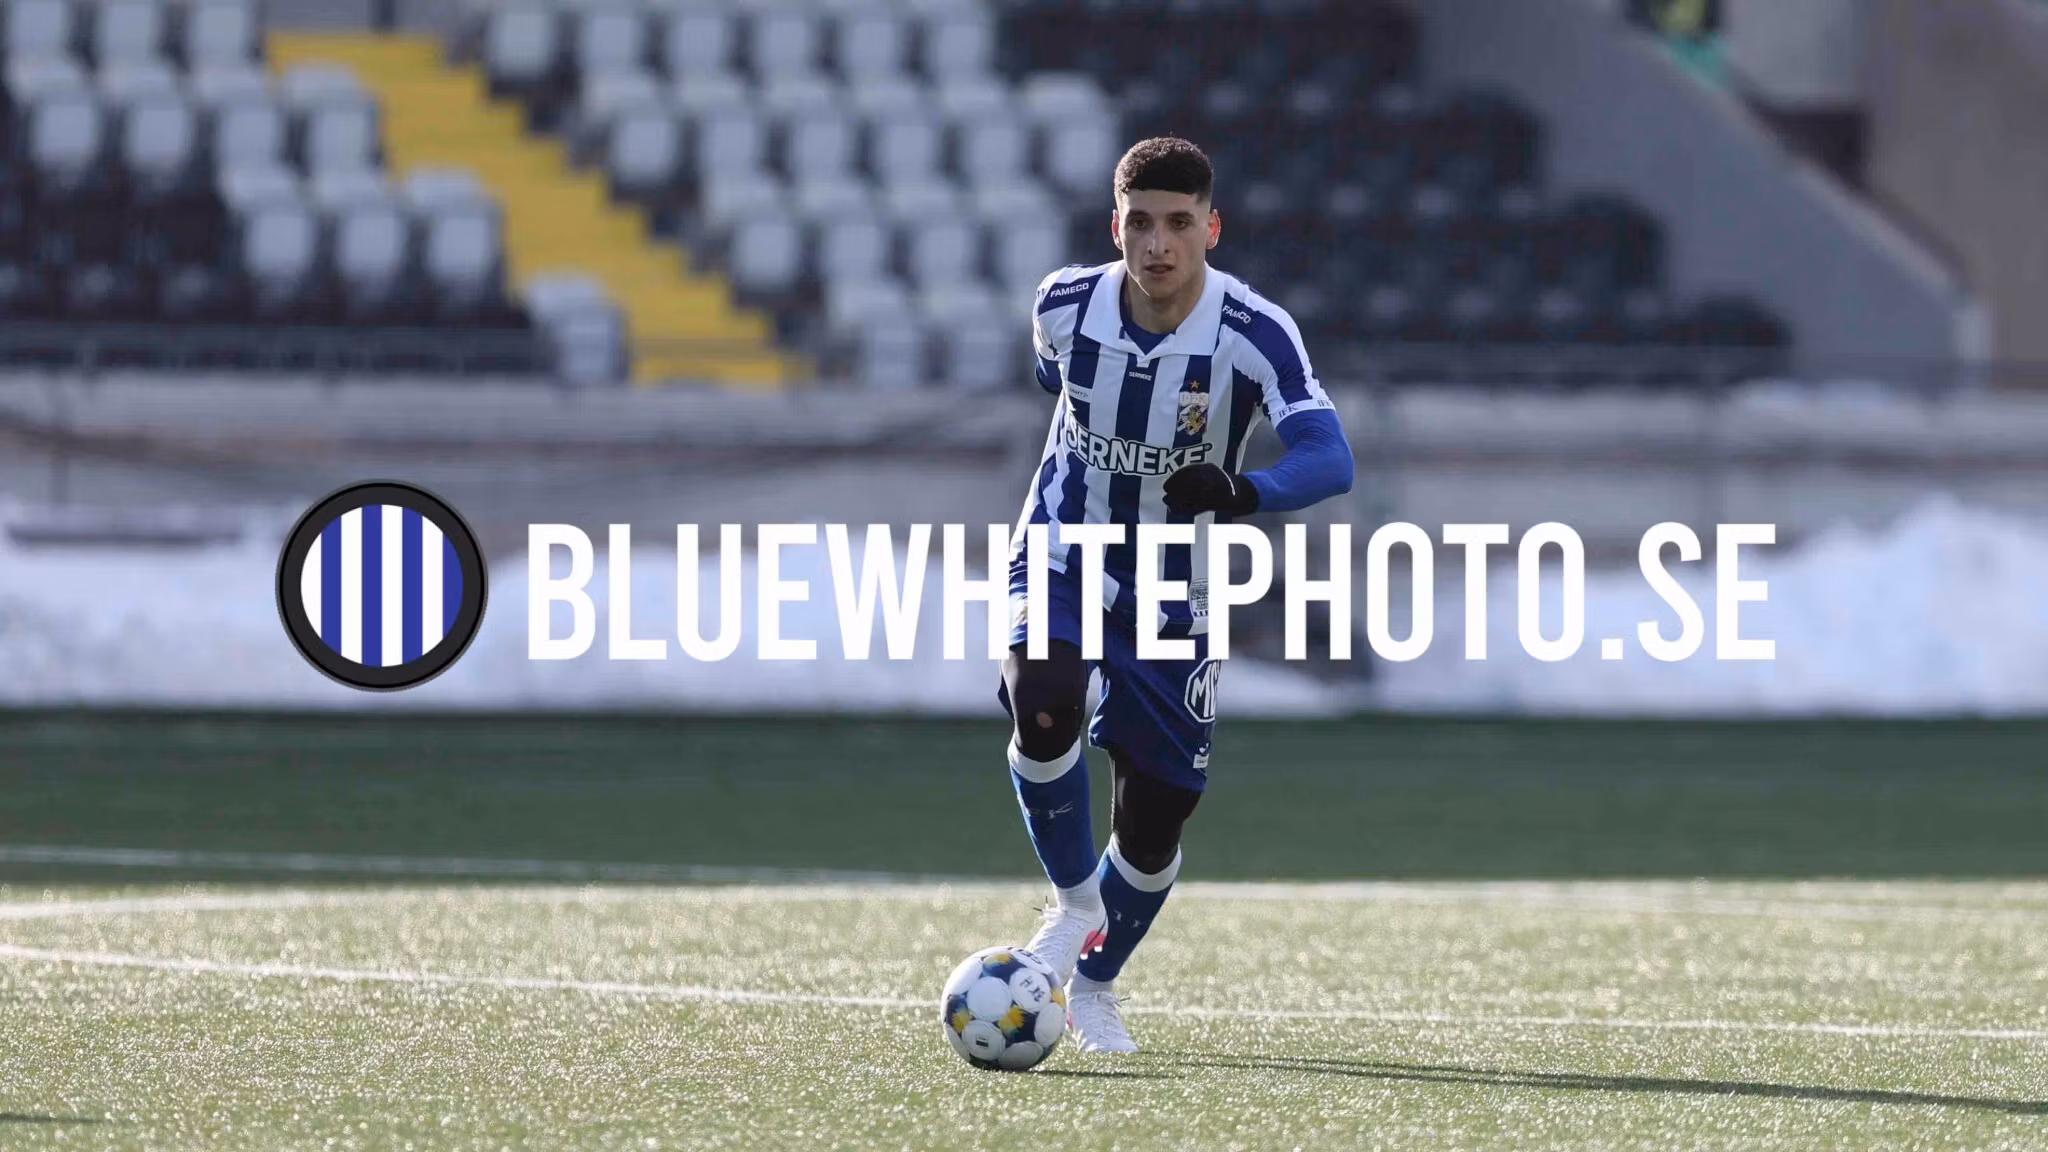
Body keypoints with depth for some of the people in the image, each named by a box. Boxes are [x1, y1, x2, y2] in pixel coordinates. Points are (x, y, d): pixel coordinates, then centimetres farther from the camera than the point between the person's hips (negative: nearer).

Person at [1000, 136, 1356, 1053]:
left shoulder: (1255, 334, -23)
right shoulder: (1065, 305, -14)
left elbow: (1329, 460, -35)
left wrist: (1241, 490, -54)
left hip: (1173, 590, 0)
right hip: (1062, 559, 1)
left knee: (1153, 819, 3)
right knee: (1041, 708, -30)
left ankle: (1095, 983, 30)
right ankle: (1074, 901, -6)